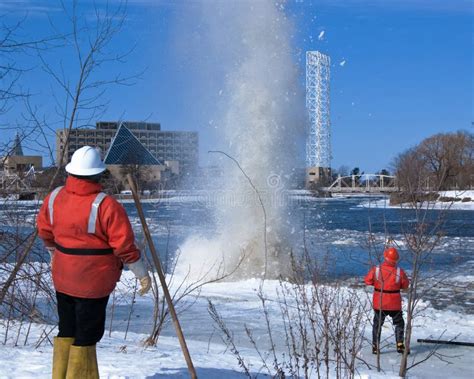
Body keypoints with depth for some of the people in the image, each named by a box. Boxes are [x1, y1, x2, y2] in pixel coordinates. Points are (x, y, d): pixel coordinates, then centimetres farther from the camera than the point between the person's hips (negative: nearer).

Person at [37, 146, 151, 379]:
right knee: (86, 335, 7)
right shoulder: (106, 206, -21)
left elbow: (44, 231, 14)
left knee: (66, 331, 20)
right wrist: (142, 274, -6)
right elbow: (124, 244, -18)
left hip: (63, 278, 6)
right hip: (94, 280, -6)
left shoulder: (54, 197, -2)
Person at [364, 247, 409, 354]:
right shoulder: (399, 272, -15)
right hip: (394, 304, -1)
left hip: (379, 303, 1)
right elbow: (405, 285, -2)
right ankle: (400, 345, 11)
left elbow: (367, 281, -2)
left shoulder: (376, 270, -15)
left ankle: (375, 346, 15)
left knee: (377, 324, 16)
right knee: (399, 323, 18)